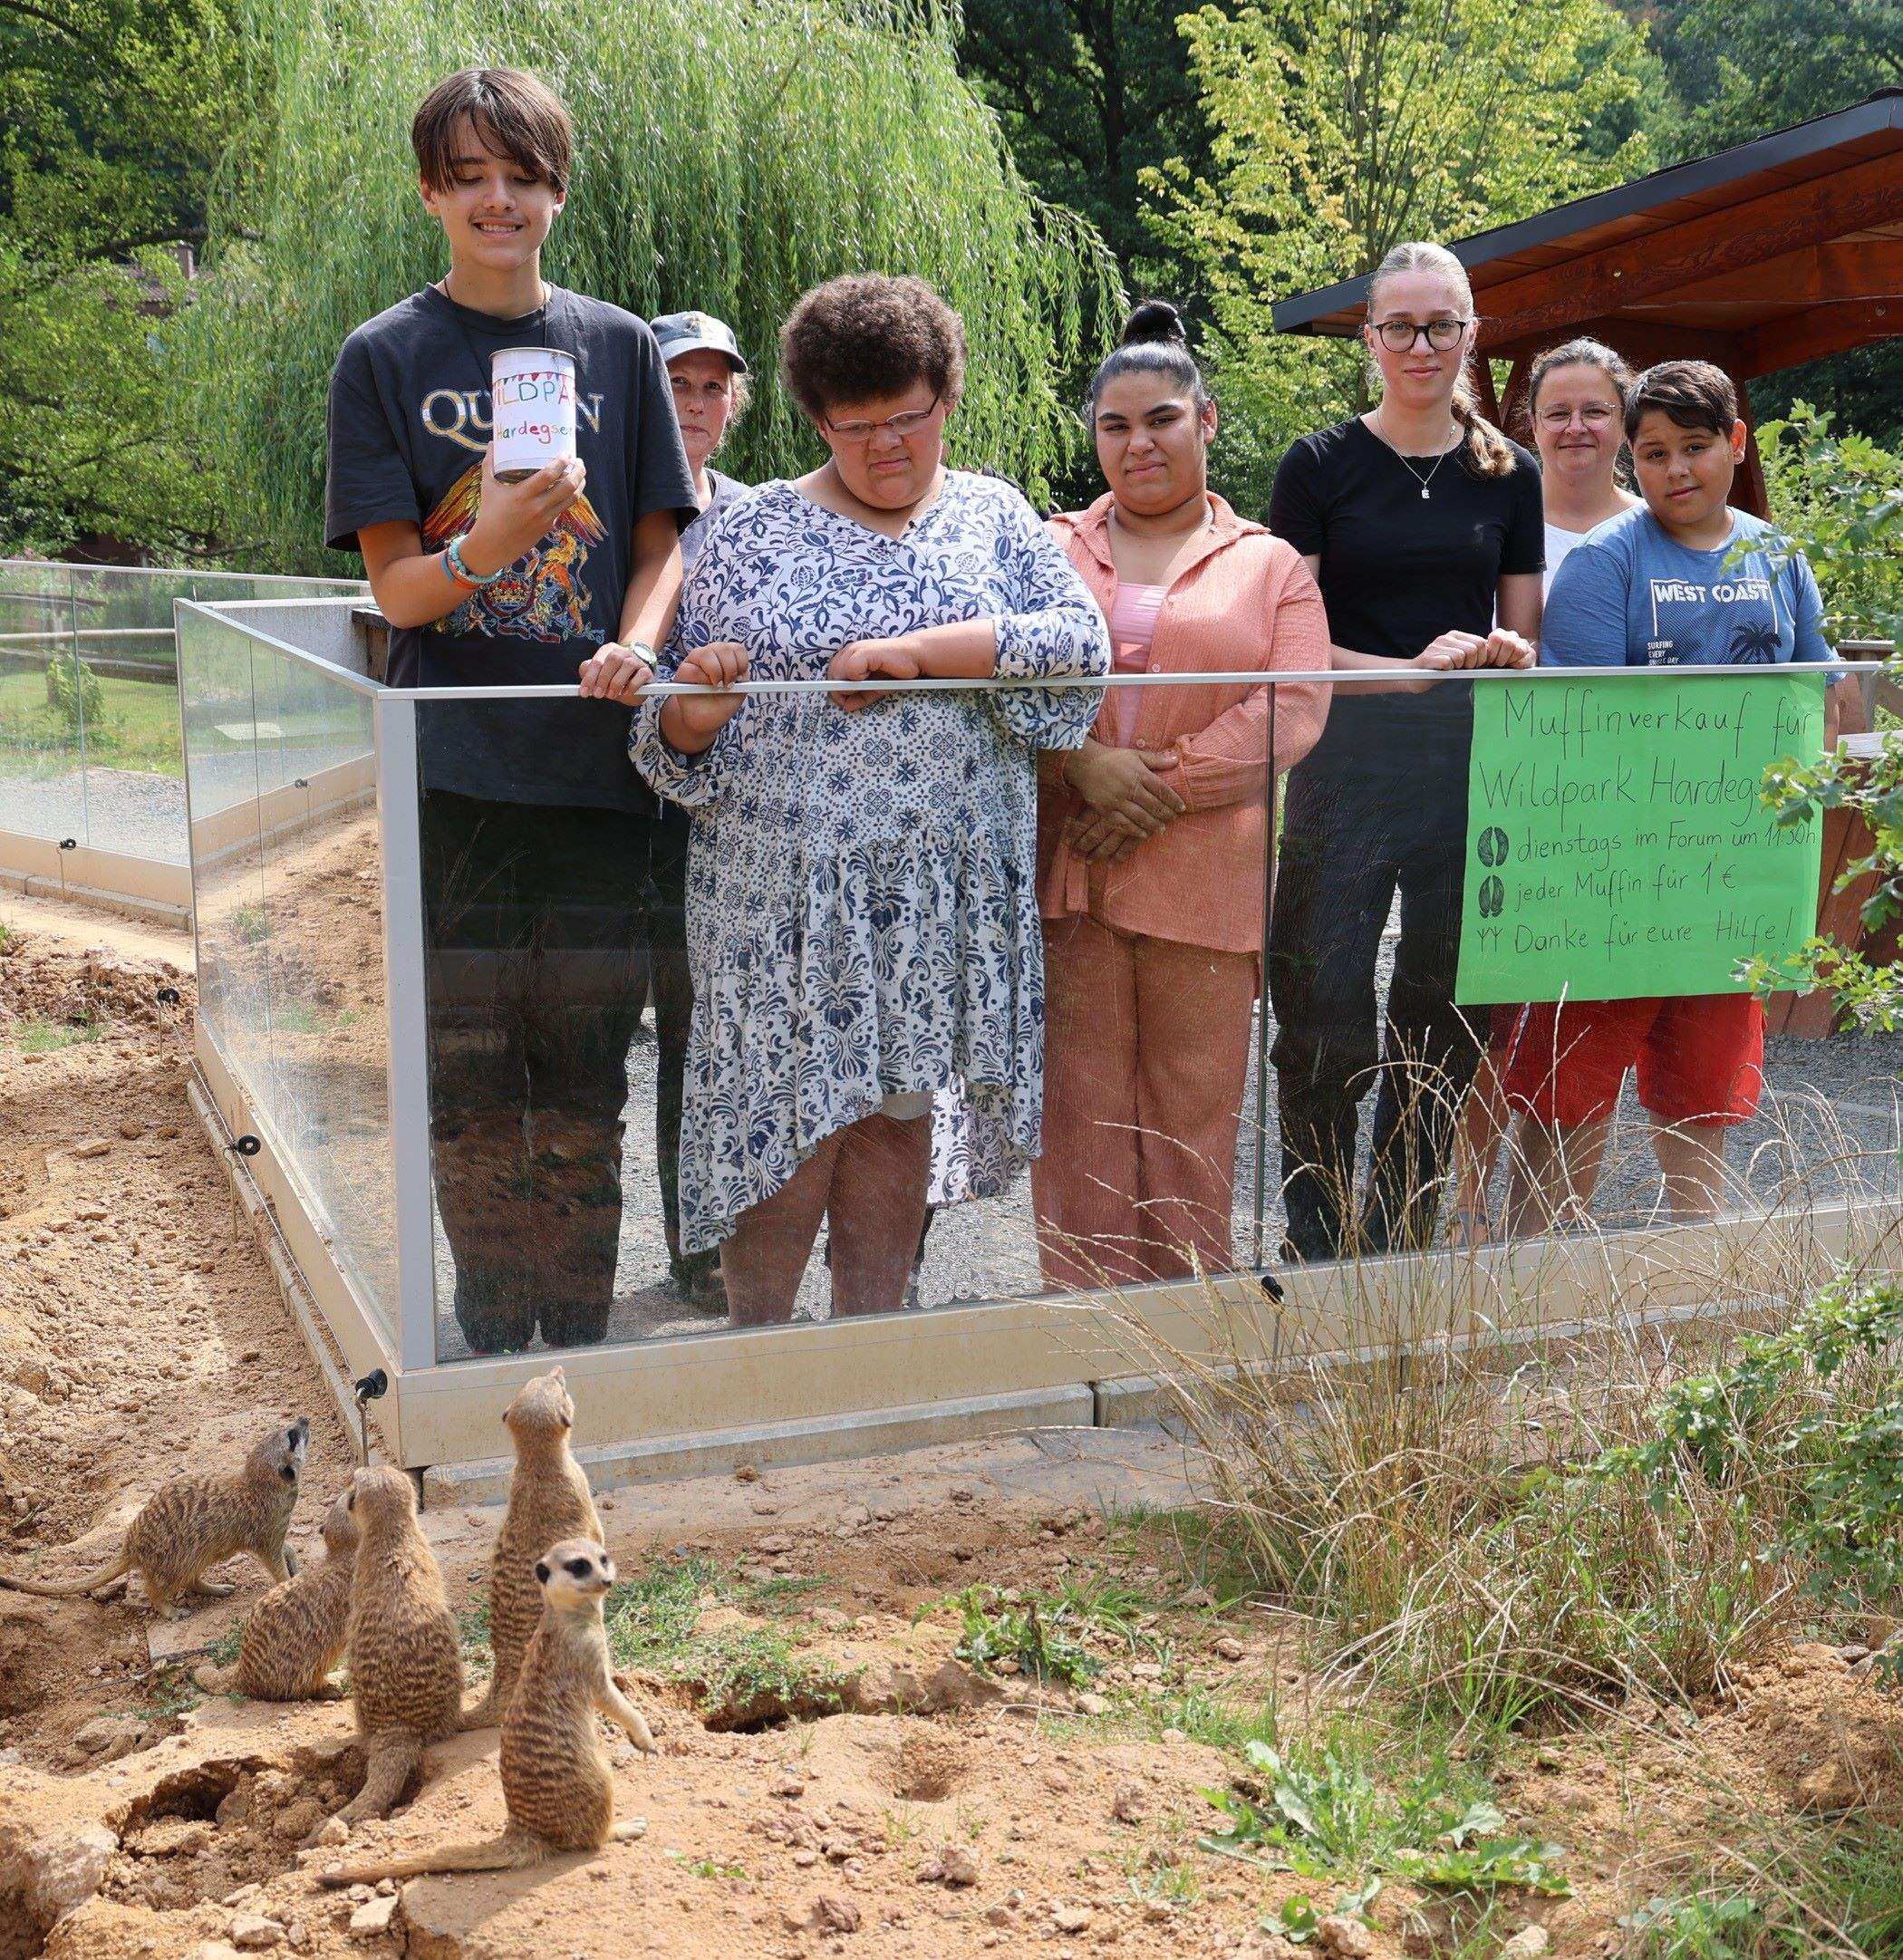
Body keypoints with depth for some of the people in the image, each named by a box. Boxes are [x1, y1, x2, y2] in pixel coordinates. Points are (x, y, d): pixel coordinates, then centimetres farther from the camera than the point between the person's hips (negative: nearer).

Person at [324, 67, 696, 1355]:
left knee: (586, 1086, 7)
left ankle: (581, 1343, 19)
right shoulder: (386, 358, 4)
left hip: (598, 767, 2)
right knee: (473, 1089, 3)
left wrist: (634, 646, -10)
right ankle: (495, 1349, 16)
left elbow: (662, 538, 11)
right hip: (455, 772, -1)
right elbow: (394, 586, -2)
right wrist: (485, 549, -24)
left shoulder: (620, 347, 9)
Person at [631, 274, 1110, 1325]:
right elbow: (675, 731, 5)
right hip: (786, 886, -2)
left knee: (896, 1117, 10)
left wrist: (913, 651, -15)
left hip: (944, 889, 2)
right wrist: (690, 714, -19)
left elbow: (1081, 642, -7)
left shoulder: (993, 515, 10)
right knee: (786, 1123, -1)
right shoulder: (750, 530, 5)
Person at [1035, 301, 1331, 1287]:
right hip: (1067, 871, 1)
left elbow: (1294, 710, -2)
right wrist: (1082, 764, -13)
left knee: (1194, 1119, 4)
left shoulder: (1269, 564, 11)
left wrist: (1165, 788, -11)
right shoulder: (1050, 550, 15)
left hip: (1206, 880, -1)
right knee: (1079, 1114, 1)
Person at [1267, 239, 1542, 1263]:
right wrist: (1409, 670, -15)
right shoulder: (1320, 465, 2)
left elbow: (1525, 638, 16)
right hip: (1346, 765, -3)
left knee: (1441, 1023, 9)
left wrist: (1498, 652, -7)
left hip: (1470, 766, 3)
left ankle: (1400, 1249, 22)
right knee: (1323, 1023, -5)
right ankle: (1316, 1248, 11)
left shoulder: (1510, 474, 11)